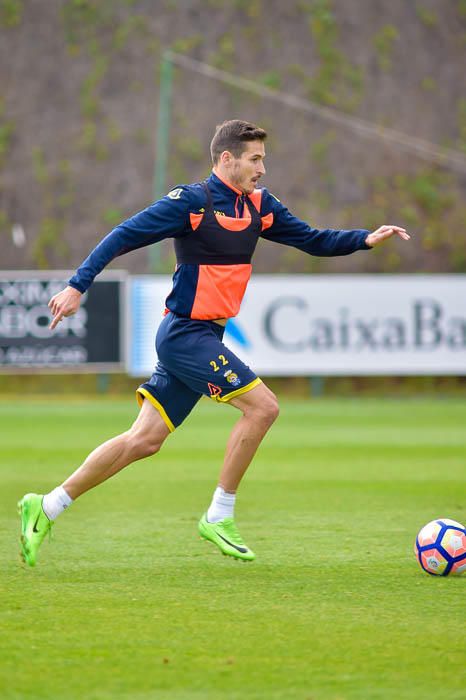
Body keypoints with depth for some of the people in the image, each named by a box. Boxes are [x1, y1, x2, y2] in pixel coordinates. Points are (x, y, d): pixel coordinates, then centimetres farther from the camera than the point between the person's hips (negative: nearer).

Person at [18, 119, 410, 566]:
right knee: (262, 406, -12)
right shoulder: (192, 202, -13)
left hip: (203, 336, 8)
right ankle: (219, 518, -3)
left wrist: (365, 240, 1)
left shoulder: (258, 205, 10)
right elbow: (123, 236, -13)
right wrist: (77, 286, -19)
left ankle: (45, 508, 13)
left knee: (146, 439, 7)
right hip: (186, 332, -8)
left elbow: (312, 240, 16)